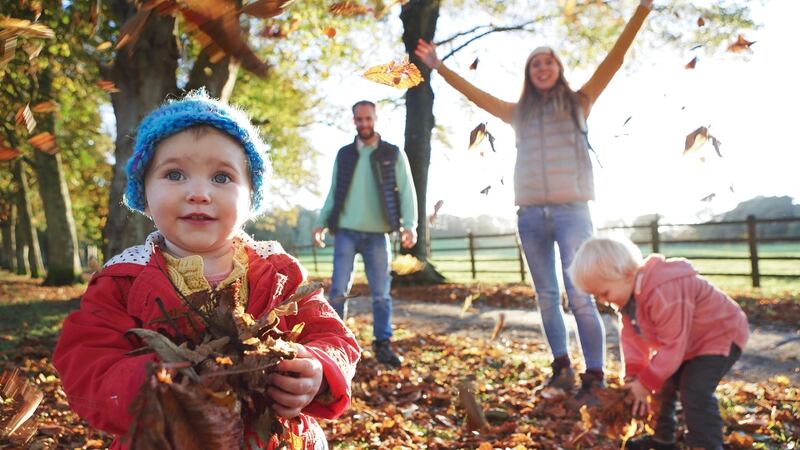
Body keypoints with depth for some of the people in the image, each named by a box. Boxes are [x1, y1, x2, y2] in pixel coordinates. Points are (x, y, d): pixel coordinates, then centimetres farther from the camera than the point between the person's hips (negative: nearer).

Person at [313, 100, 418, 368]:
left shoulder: (393, 154, 4)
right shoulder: (344, 155, 10)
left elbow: (406, 192, -1)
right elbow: (334, 193, 14)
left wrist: (409, 225, -14)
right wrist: (322, 223, 4)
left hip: (377, 235, -1)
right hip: (346, 233, 1)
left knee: (381, 294, 3)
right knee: (338, 291, -3)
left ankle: (383, 346, 12)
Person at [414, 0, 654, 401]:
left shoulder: (578, 102, 10)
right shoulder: (519, 113, 17)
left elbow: (614, 59, 3)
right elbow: (474, 94, 23)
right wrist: (439, 67, 24)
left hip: (572, 211, -4)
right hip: (531, 215, 4)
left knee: (580, 297, -11)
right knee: (546, 296, 7)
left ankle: (594, 377, -9)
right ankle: (561, 365, 18)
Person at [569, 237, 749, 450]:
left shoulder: (664, 293, -40)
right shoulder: (628, 294, -8)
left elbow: (673, 345, -35)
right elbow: (632, 337, -4)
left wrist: (646, 383, -27)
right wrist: (634, 376, -17)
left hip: (720, 335, -10)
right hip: (684, 342, 10)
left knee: (695, 392, -24)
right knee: (663, 383, 14)